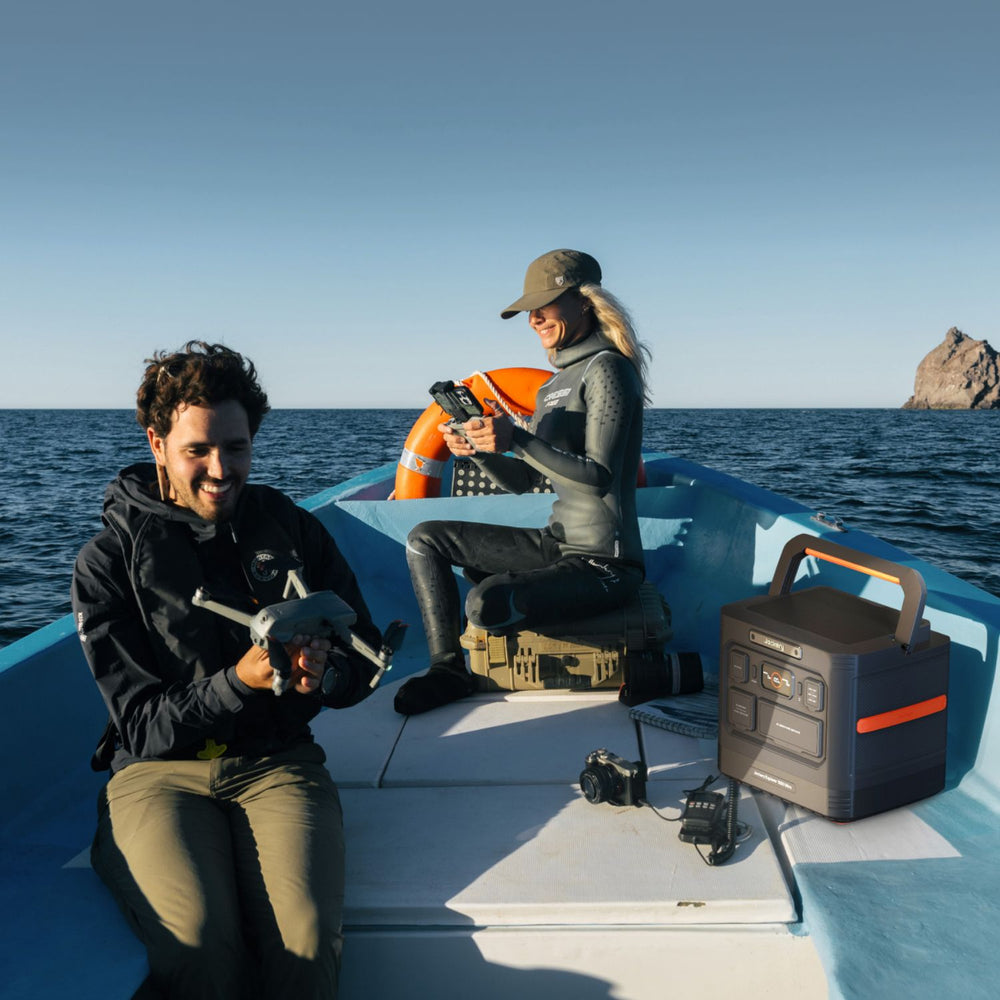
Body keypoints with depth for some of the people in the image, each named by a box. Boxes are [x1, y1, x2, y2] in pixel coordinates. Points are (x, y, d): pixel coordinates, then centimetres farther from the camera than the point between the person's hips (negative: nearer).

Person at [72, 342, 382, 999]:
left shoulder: (292, 528, 8)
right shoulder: (108, 562, 1)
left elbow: (365, 655, 11)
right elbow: (143, 724, -3)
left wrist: (324, 673, -13)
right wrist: (237, 682, -20)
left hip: (278, 761, 1)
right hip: (159, 771, -1)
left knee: (307, 938, -27)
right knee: (198, 946, -30)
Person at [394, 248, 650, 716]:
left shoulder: (606, 368, -12)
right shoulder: (552, 387, 15)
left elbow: (599, 477, -20)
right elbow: (524, 481, 15)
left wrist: (517, 439, -27)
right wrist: (478, 450, -3)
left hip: (605, 563, -9)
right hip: (558, 545, 9)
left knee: (488, 603, -31)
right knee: (425, 539, 6)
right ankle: (448, 669, 6)